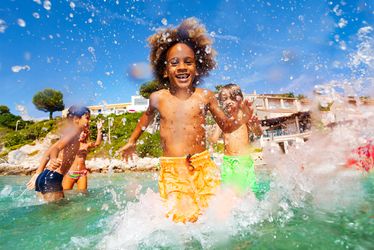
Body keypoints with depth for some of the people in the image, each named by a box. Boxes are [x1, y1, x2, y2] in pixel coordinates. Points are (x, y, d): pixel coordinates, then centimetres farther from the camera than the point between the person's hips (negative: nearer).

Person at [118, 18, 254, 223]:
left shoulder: (205, 96, 1)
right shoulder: (157, 98, 4)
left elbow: (227, 126, 12)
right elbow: (148, 115, 27)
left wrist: (243, 119, -9)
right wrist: (132, 141, 31)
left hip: (202, 166, 1)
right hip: (170, 170, 0)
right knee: (179, 217, -11)